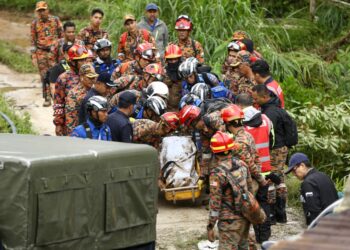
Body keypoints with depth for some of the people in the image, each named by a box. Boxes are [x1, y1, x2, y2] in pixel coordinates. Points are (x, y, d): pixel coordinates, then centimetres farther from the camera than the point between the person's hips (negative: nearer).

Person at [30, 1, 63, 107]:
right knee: (44, 76, 3)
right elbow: (33, 41, 7)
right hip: (41, 53, 1)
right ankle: (47, 98, 9)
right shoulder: (34, 23, 4)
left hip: (54, 51, -1)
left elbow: (62, 35, 7)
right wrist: (33, 57, 2)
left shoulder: (55, 20, 2)